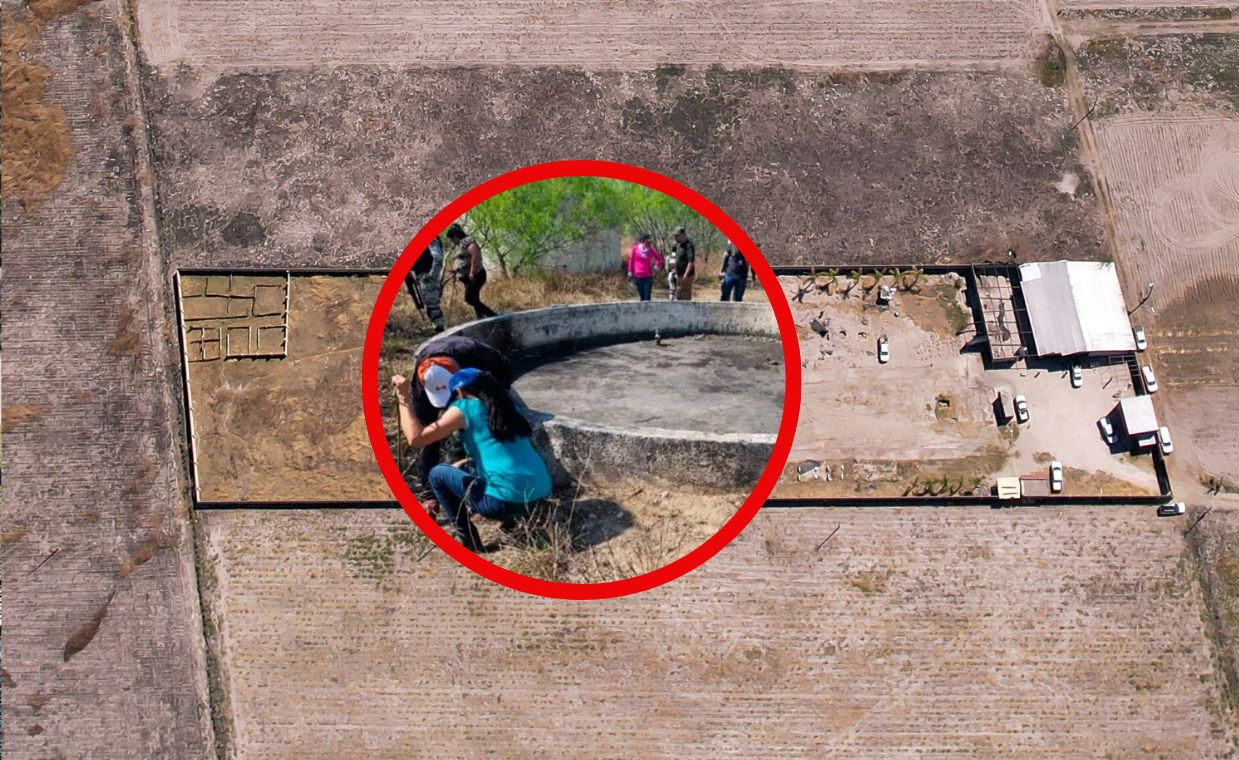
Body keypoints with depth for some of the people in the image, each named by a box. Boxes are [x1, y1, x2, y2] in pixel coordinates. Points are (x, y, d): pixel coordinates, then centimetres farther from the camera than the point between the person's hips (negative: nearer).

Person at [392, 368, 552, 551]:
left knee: (438, 474, 15)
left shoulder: (465, 408, 2)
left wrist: (403, 398, 9)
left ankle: (466, 538, 12)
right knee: (472, 470, 35)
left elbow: (415, 438, 0)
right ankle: (513, 517, 24)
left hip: (506, 500, -7)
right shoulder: (507, 405, 21)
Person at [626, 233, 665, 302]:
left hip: (648, 277, 0)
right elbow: (630, 261, 5)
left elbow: (660, 259, 14)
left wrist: (657, 266, 1)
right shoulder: (635, 249, -3)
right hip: (637, 277, 0)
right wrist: (630, 273, 5)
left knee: (647, 297, -7)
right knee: (642, 297, 7)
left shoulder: (651, 250, 1)